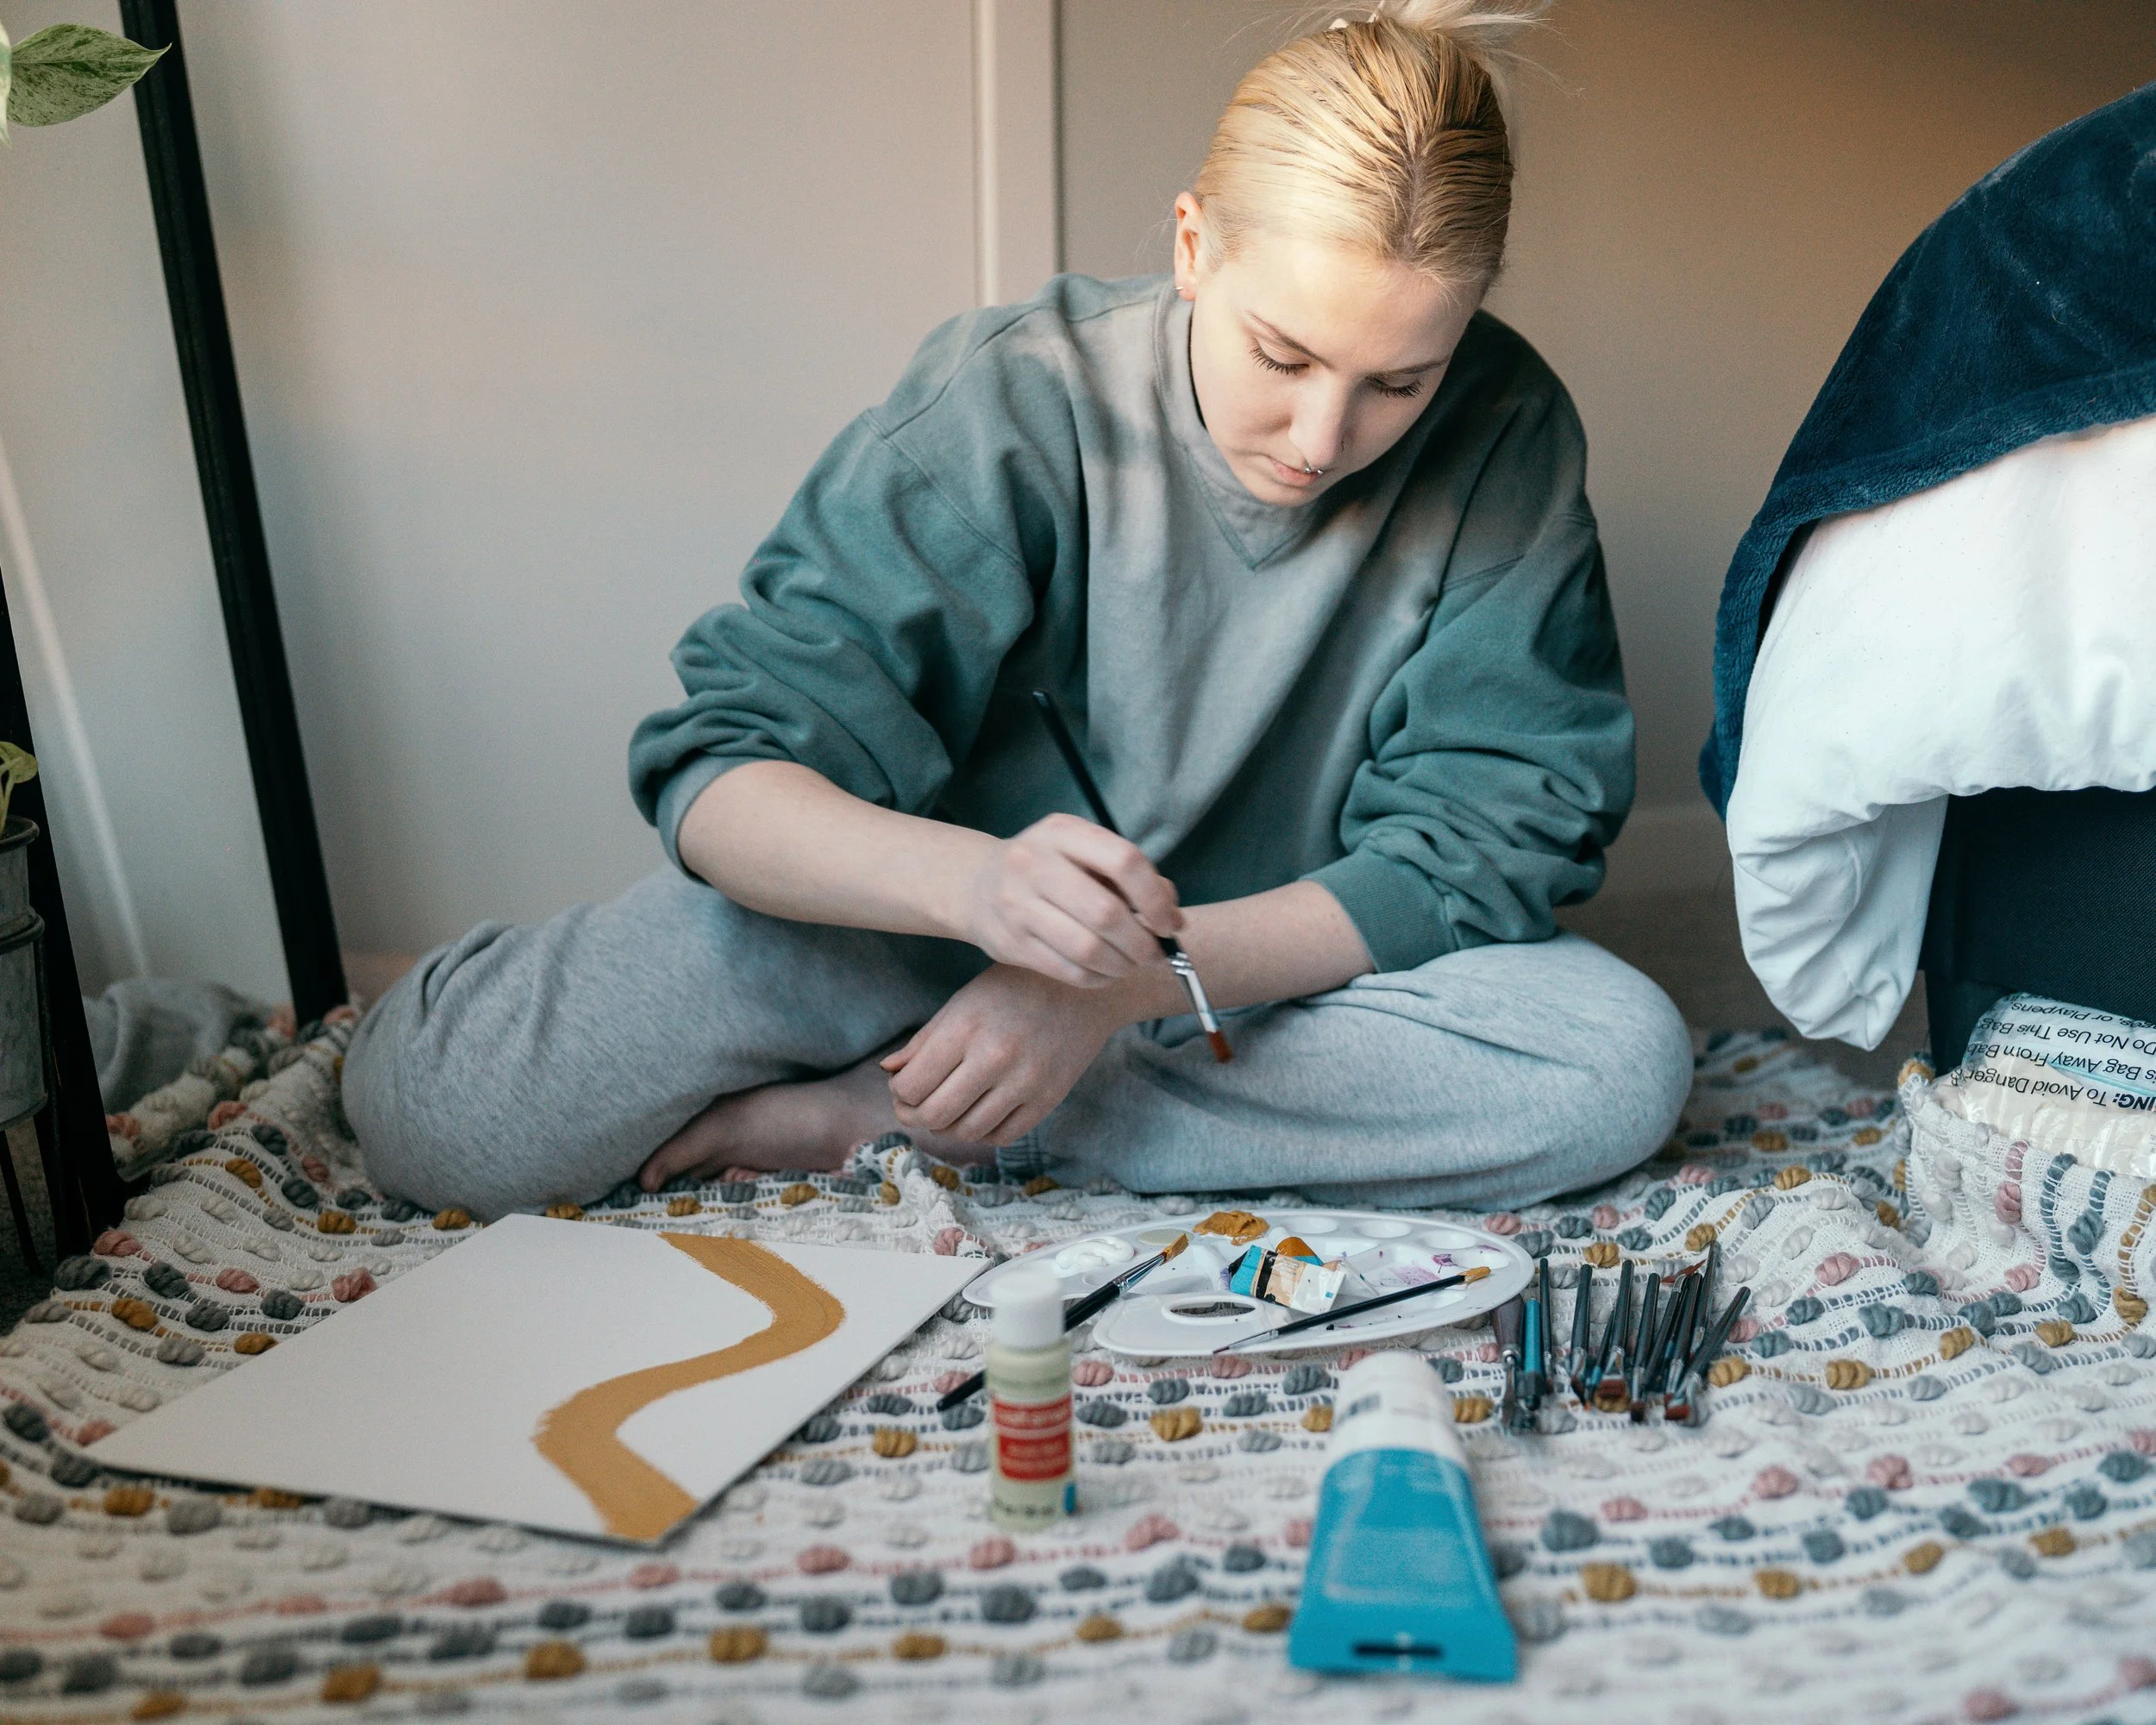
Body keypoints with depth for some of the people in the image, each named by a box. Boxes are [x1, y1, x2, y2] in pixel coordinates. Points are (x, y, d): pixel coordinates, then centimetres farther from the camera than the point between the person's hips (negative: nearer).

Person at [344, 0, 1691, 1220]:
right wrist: (972, 880, -44)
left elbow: (1491, 832, -15)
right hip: (937, 919, -2)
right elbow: (720, 783, -21)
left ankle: (899, 1111, -20)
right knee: (420, 1099, -15)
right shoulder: (1015, 401, -19)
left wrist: (1123, 980, -27)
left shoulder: (1506, 438, -15)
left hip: (1280, 961, 3)